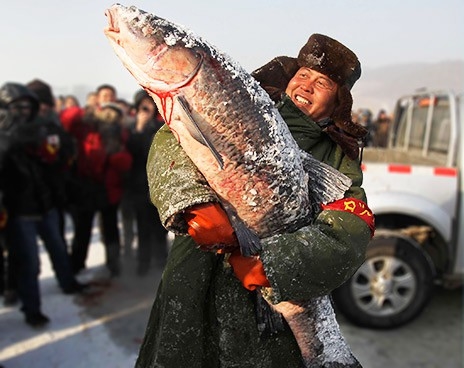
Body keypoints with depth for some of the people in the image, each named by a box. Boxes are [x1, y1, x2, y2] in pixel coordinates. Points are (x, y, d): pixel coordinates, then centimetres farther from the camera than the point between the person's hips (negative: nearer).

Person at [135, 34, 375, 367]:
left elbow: (351, 232, -12)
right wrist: (199, 202, -28)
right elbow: (172, 140, -10)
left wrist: (272, 265, -25)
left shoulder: (339, 160, 4)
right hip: (196, 282, 1)